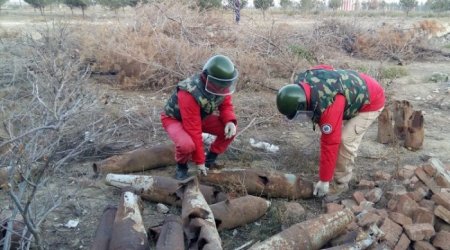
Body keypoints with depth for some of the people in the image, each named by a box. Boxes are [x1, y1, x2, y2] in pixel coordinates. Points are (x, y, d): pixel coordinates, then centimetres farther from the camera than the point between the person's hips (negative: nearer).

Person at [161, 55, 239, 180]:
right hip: (174, 119, -6)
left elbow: (226, 105, -4)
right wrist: (199, 161, -27)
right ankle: (181, 166, -3)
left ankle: (210, 160, 6)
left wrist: (230, 121, -29)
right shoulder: (190, 94, -40)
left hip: (200, 117, 6)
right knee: (187, 145, -38)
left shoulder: (221, 85, -21)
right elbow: (193, 130, -35)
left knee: (230, 130, -16)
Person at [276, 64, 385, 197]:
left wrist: (324, 181, -23)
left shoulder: (327, 106, -41)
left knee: (345, 140, -17)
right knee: (335, 136, 6)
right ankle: (336, 175, 21)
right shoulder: (301, 82, -19)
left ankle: (340, 183, 0)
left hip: (371, 102, -9)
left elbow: (330, 143, -33)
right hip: (355, 93, 9)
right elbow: (324, 68, 3)